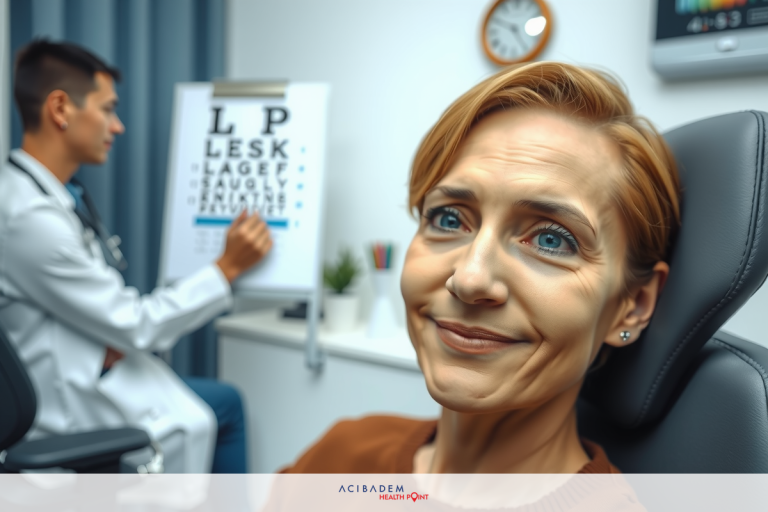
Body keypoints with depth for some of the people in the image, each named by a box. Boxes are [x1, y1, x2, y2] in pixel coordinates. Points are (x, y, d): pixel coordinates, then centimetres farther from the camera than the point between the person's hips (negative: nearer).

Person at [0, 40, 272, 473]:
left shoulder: (37, 192, 4)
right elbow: (133, 325, -22)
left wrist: (119, 341, -10)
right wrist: (229, 266, -16)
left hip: (86, 370, 9)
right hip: (66, 407, -8)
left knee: (226, 401, 10)